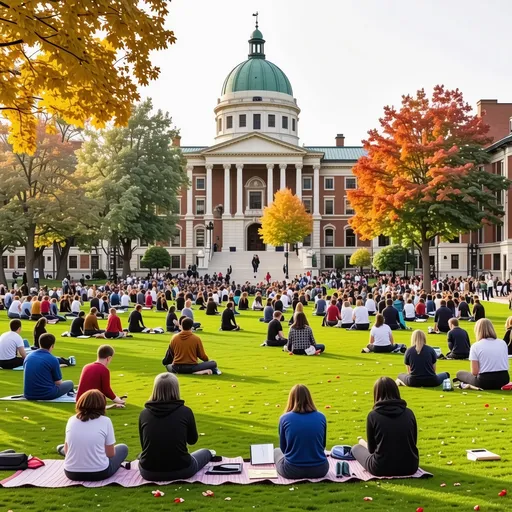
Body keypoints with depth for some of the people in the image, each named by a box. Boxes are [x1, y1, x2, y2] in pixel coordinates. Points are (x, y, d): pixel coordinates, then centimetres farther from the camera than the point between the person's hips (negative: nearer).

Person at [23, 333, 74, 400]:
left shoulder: (28, 356, 5)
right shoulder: (53, 360, -12)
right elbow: (58, 383, -3)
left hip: (28, 395, 5)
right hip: (46, 395, -5)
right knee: (70, 383, 20)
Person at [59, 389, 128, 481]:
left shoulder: (72, 420, 1)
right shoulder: (105, 421, -9)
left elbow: (66, 450, 9)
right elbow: (110, 453, -3)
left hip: (71, 473, 5)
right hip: (99, 473, -5)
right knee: (123, 448, 24)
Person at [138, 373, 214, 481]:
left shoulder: (144, 413, -3)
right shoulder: (185, 411, -8)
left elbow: (144, 446, 11)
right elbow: (192, 440, 9)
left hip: (148, 472, 2)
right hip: (181, 470, -2)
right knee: (205, 453, 32)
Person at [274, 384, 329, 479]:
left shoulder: (285, 418, -8)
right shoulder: (321, 417, -2)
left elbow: (283, 448, 4)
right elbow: (322, 446, 11)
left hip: (292, 471, -3)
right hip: (319, 470, 3)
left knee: (276, 451, 29)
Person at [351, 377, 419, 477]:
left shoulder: (373, 415, -8)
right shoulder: (409, 413, 0)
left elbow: (371, 449, 3)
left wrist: (363, 443, 26)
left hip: (382, 468, -2)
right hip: (410, 467, 2)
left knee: (356, 448, 24)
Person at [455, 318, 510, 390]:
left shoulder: (475, 346, -7)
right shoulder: (503, 343, 5)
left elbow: (474, 372, -9)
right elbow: (504, 365, 11)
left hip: (485, 382, -3)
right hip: (504, 380, 3)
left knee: (459, 374, 22)